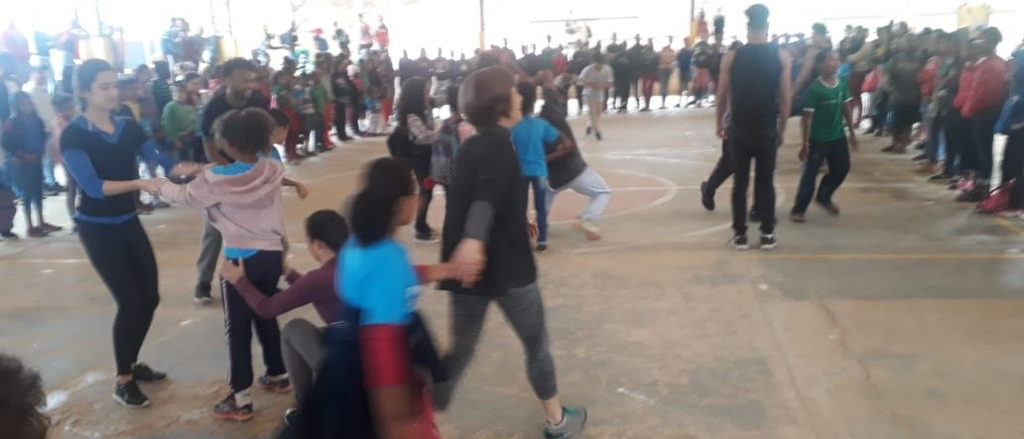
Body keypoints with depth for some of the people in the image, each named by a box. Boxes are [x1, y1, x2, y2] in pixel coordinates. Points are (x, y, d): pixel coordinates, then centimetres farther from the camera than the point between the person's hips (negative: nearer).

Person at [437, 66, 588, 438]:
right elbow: (487, 194, -33)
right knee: (537, 346, 13)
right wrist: (473, 240, -49)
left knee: (459, 352, 16)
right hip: (507, 266, -7)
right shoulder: (498, 141, -13)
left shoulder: (470, 147, 12)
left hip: (468, 265, 7)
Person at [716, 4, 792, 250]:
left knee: (740, 182, 8)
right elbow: (785, 99, -2)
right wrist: (782, 128, 9)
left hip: (739, 129, 0)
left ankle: (740, 235, 10)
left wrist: (719, 124, 11)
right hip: (767, 129, 0)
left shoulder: (731, 57, -5)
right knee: (766, 182, 10)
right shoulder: (781, 58, -3)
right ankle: (767, 234, 14)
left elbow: (722, 96, -2)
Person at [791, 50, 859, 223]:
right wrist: (805, 143, -16)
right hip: (817, 139, -6)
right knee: (810, 174, 0)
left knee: (842, 169, 15)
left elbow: (847, 108, 9)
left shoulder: (842, 84, -2)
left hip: (838, 137, 6)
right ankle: (798, 209, 11)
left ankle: (823, 197, 37)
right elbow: (807, 117, -16)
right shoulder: (814, 88, -18)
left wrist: (852, 132, 11)